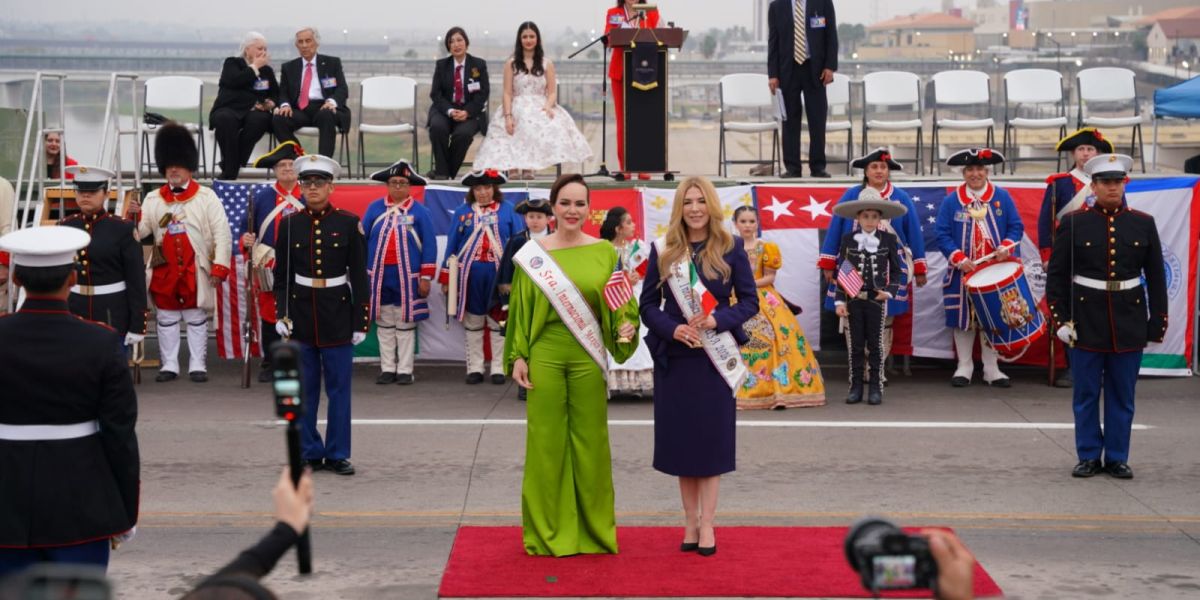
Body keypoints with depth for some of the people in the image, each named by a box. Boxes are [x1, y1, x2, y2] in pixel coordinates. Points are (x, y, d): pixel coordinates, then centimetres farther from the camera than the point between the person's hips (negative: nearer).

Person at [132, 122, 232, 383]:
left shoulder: (206, 197, -3)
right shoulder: (153, 199, 5)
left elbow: (222, 234, -7)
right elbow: (140, 232, 0)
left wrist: (220, 267, -13)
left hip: (195, 271, -2)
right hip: (164, 271, 2)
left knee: (196, 318, 6)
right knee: (166, 318, 8)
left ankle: (197, 365, 13)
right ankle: (169, 365, 17)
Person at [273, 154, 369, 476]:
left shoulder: (349, 223, -2)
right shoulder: (289, 224, 3)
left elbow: (359, 276, -1)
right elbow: (281, 275, 7)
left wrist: (361, 321, -5)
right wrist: (281, 314, -3)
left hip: (337, 314, -1)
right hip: (300, 314, 2)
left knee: (339, 388, 3)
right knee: (303, 390, 6)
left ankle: (337, 454, 11)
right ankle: (309, 453, 15)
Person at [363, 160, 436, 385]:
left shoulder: (419, 211, -1)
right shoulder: (375, 208, 4)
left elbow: (429, 245, -2)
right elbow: (362, 240, 8)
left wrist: (425, 278, -5)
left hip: (407, 276, -2)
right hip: (379, 275, 2)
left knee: (405, 325, 3)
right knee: (384, 324, 8)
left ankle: (404, 370, 9)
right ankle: (387, 369, 14)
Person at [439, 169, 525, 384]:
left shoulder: (508, 211, 3)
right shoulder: (462, 213, 6)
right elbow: (452, 246, 7)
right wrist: (446, 278, 3)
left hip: (499, 274, -1)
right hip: (470, 274, 1)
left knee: (499, 321, 5)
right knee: (473, 322, 7)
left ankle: (498, 368, 12)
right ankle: (475, 368, 15)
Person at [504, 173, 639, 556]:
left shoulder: (604, 252, 4)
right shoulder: (533, 253, 2)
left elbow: (620, 303, 7)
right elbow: (520, 308, 4)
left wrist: (626, 326, -12)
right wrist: (517, 356, 0)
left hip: (587, 358, 1)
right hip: (545, 356, -1)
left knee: (590, 442, 6)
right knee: (546, 441, 3)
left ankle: (594, 530, 18)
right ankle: (548, 531, 14)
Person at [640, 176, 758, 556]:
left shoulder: (730, 249, 0)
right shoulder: (663, 250, 3)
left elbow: (750, 300, 0)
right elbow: (648, 304, 4)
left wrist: (717, 320, -17)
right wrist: (671, 328, -15)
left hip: (716, 357, -1)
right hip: (674, 357, 1)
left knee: (712, 438, 2)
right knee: (681, 439, 6)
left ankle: (706, 524, 10)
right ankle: (690, 522, 16)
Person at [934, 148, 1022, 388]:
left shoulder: (1002, 198, 4)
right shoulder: (951, 201, 1)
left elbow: (1016, 227, 4)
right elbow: (942, 235, -3)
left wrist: (1006, 246, -15)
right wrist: (959, 258, -15)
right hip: (963, 273, -1)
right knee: (963, 319, 4)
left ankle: (991, 369, 14)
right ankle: (964, 366, 14)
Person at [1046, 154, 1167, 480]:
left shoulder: (1144, 224, 4)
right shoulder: (1073, 223, -2)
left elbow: (1156, 278, 6)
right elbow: (1057, 274, -1)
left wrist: (1158, 322, 1)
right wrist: (1060, 318, -7)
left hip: (1129, 322, 1)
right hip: (1086, 319, -1)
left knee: (1123, 395, 7)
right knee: (1086, 393, 5)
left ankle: (1117, 458, 16)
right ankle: (1089, 456, 15)